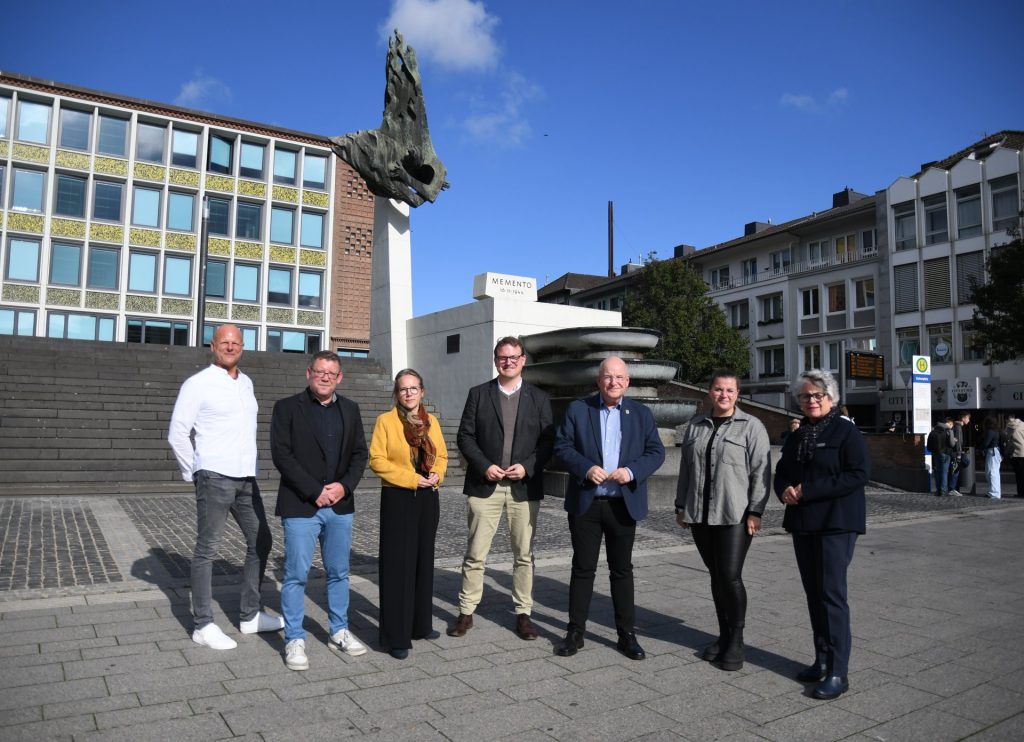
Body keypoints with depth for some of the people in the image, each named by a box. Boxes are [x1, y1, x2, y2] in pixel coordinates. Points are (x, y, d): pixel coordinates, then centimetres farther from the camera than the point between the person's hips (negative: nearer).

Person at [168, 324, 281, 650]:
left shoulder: (246, 383, 13)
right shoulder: (198, 384, -6)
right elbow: (177, 434, -7)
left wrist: (250, 464, 13)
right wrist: (193, 474, -3)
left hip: (246, 477, 7)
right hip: (215, 477, -7)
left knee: (261, 541, 11)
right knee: (207, 549, 2)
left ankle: (250, 615, 24)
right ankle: (203, 624, 12)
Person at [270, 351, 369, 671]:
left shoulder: (350, 409, 10)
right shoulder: (287, 408, -3)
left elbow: (360, 453, 9)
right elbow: (281, 455, -10)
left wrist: (344, 485, -7)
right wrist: (315, 491, -14)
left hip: (340, 505, 4)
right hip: (300, 506, -4)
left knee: (339, 572, 13)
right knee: (296, 574, 1)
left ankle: (339, 631, 28)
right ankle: (294, 639, 15)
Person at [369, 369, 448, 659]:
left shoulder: (431, 421, 9)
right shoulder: (385, 420, -5)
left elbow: (441, 455, 15)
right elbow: (377, 460, -11)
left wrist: (437, 475, -6)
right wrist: (412, 478, -16)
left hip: (427, 498, 5)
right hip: (397, 498, -5)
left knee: (423, 561, 13)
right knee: (397, 565, -2)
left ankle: (420, 624, 28)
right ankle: (396, 636, 6)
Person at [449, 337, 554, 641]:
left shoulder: (539, 398, 7)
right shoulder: (478, 394, 6)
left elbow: (548, 441, 3)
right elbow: (465, 436, 2)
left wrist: (527, 466, -12)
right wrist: (485, 466, -11)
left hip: (524, 487, 1)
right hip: (484, 485, 0)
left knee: (524, 554, 8)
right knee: (475, 553, 4)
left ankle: (523, 613, 20)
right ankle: (466, 612, 17)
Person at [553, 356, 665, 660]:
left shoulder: (641, 413, 7)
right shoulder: (578, 409, 2)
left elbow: (656, 451, 3)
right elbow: (562, 446, -2)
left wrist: (632, 471, -14)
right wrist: (586, 468, -17)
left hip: (624, 504, 1)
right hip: (585, 503, -1)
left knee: (622, 569, 11)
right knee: (582, 568, 7)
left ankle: (627, 633, 21)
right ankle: (575, 632, 18)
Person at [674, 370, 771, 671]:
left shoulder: (751, 426, -1)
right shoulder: (696, 426, 13)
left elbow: (761, 472, -6)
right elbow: (686, 468, 16)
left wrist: (755, 512, -12)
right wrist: (681, 506, 13)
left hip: (735, 515, -4)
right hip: (700, 516, 5)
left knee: (730, 576, -7)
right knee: (716, 576, 11)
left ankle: (736, 640, 10)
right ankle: (724, 635, 23)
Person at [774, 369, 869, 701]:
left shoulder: (847, 432, -6)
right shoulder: (796, 437, 16)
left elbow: (859, 474, -16)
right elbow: (781, 473, 20)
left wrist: (808, 491, -19)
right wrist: (785, 490, -5)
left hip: (836, 524, -7)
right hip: (802, 523, 7)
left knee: (832, 594, -9)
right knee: (813, 593, 12)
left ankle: (838, 672, -2)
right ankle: (822, 660, 22)